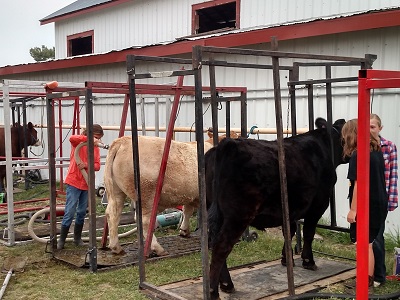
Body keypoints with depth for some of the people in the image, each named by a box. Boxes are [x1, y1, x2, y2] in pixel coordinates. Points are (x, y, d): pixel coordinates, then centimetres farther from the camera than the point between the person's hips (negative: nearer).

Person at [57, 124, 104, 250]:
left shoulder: (96, 148, 10)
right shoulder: (79, 142, -6)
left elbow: (97, 166, 0)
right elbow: (72, 138, -31)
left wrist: (86, 165, -19)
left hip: (87, 183, 6)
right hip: (74, 182, -5)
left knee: (82, 212, 12)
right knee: (70, 212, -5)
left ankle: (77, 238, 25)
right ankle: (61, 239, 6)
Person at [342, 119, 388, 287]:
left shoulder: (358, 155, -16)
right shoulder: (377, 151, 10)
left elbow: (359, 184, -19)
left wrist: (353, 209, -17)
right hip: (380, 203, 8)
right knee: (368, 243, 15)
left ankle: (367, 282, 6)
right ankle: (370, 278, 22)